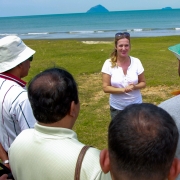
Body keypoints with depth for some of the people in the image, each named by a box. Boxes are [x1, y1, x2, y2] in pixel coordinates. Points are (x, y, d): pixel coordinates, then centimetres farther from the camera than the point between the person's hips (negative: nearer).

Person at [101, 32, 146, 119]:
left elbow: (143, 83, 2)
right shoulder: (109, 64, -11)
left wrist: (135, 87, -19)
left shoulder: (136, 62, -6)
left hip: (136, 106, 1)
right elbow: (105, 87, -11)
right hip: (117, 108, -1)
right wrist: (123, 90, -23)